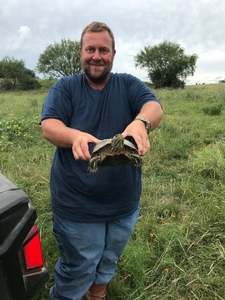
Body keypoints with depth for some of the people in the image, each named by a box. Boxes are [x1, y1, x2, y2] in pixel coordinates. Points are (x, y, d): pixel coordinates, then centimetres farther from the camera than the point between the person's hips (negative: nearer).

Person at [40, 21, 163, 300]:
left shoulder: (129, 85, 0)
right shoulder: (65, 87, -4)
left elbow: (154, 106, -17)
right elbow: (48, 126, -17)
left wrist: (141, 122, -42)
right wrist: (75, 136, -40)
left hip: (124, 202, 4)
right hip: (77, 206, -3)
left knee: (108, 264, 27)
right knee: (77, 272, 13)